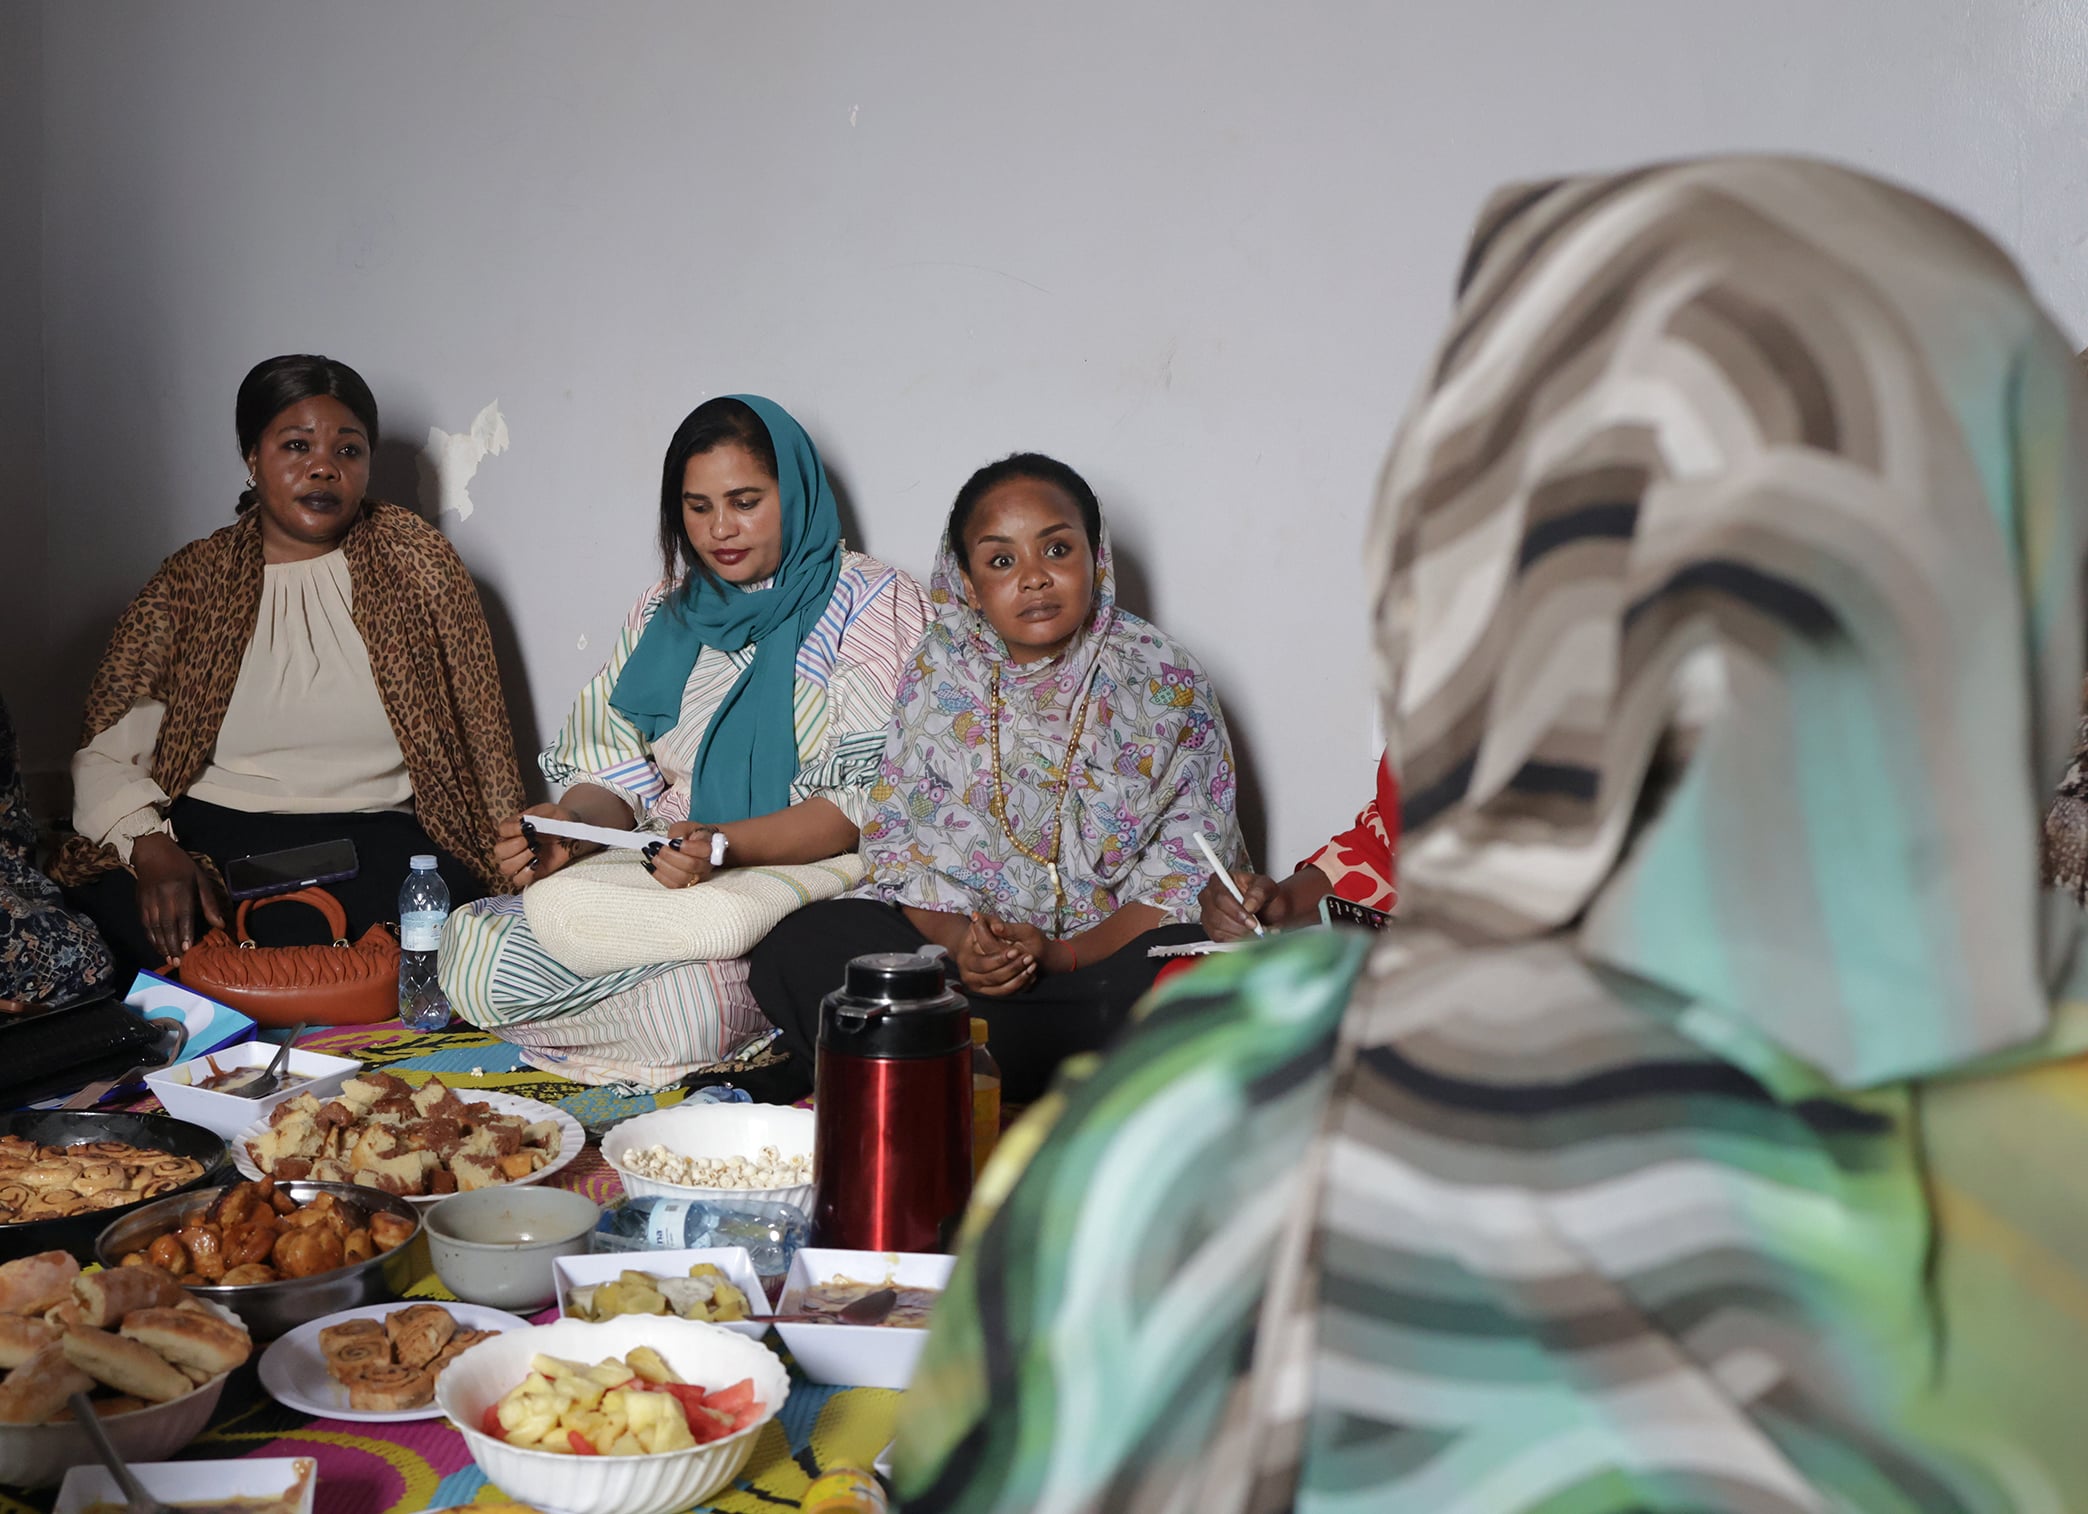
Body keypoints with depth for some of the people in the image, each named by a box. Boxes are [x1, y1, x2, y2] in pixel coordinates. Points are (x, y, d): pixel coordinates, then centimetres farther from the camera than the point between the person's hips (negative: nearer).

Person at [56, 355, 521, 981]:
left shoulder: (413, 559, 9)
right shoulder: (193, 580, 11)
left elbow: (478, 740, 6)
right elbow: (108, 752, 5)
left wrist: (506, 865, -8)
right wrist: (151, 849, -16)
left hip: (371, 835, -1)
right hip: (207, 832, 1)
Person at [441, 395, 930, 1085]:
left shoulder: (869, 603, -2)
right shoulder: (663, 613, 18)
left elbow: (867, 798, -12)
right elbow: (617, 770, 14)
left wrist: (727, 845, -28)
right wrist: (570, 827, -11)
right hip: (659, 875, 6)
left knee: (683, 1001, -36)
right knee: (474, 956, -19)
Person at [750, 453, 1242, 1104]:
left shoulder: (1167, 684, -3)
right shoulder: (937, 673, 4)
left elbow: (1189, 876, -6)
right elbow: (896, 836, 4)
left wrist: (1060, 955, -18)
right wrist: (954, 938, -16)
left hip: (1106, 951, -2)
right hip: (959, 943, 2)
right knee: (795, 950, -20)